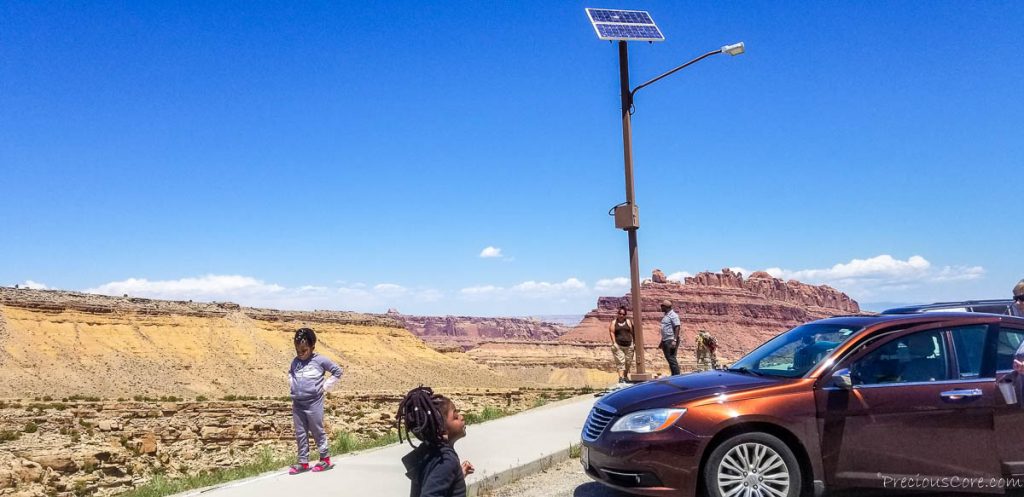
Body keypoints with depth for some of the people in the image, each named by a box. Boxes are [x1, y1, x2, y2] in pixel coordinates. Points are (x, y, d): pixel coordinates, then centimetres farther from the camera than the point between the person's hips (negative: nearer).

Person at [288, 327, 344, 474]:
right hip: (297, 404, 5)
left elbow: (338, 372, -2)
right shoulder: (295, 361, 4)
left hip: (314, 403, -5)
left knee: (318, 432, 4)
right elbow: (290, 373, 27)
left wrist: (324, 387, -3)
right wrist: (293, 385, 11)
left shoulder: (320, 360, -9)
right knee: (300, 434, 9)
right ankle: (303, 462, 18)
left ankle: (325, 459, 17)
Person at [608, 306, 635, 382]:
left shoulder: (628, 322, 9)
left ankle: (625, 376, 24)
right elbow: (612, 333, -3)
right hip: (618, 346, -2)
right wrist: (614, 343, -14)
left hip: (628, 345, 2)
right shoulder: (613, 322, 6)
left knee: (628, 362, 8)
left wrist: (634, 342, 0)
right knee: (620, 361, -11)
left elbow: (632, 332, 6)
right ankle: (621, 378, -17)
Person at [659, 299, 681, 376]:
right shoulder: (665, 316, 18)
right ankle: (674, 375, 14)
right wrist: (662, 341, 24)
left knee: (671, 359, -12)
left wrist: (674, 340, -25)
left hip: (671, 341, -9)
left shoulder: (673, 315, -9)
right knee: (669, 358, 9)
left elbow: (677, 328, -17)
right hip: (665, 341, 9)